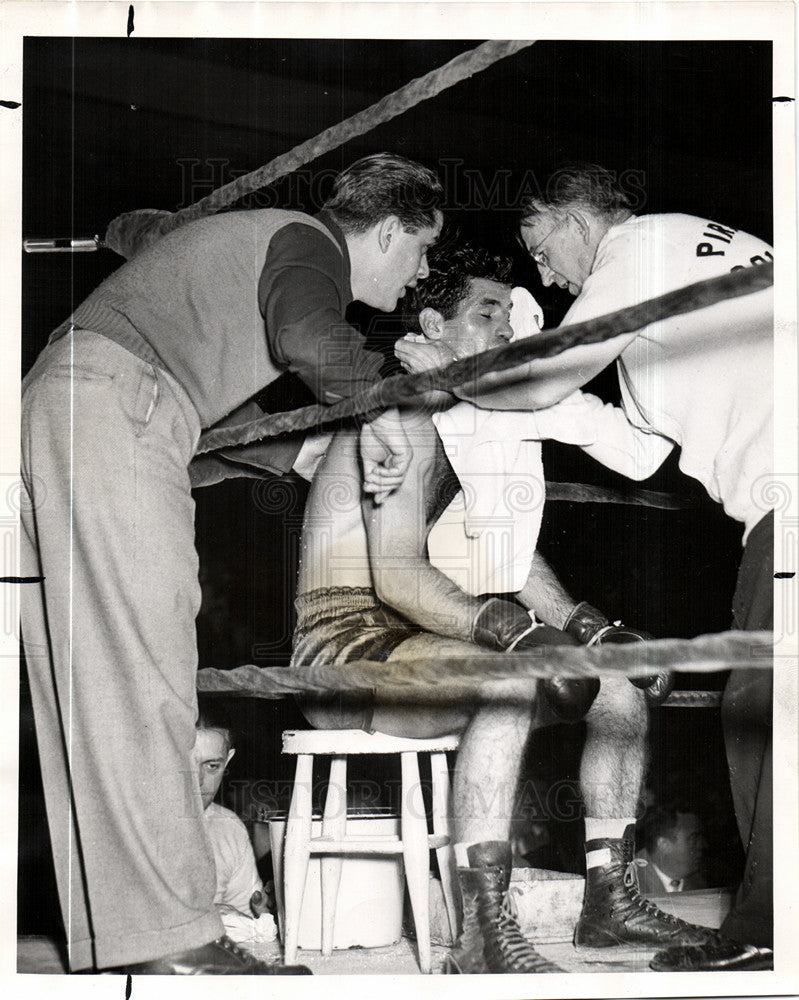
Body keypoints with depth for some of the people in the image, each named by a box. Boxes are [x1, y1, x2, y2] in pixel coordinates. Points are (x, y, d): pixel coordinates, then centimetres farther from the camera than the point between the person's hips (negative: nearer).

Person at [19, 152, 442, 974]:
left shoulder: (258, 242, 31)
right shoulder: (310, 241, 1)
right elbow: (306, 334, -23)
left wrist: (301, 452, 38)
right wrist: (380, 406, -6)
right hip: (110, 415, -10)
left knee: (90, 688, 6)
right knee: (141, 679, -13)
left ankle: (107, 944, 9)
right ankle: (171, 945, -13)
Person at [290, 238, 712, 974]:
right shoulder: (406, 418, -13)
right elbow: (395, 576, -24)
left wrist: (588, 629, -1)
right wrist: (518, 632, -34)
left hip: (417, 647, 10)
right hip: (346, 649, -9)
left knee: (619, 690, 3)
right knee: (509, 684, -37)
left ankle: (609, 898, 8)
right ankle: (485, 936, -37)